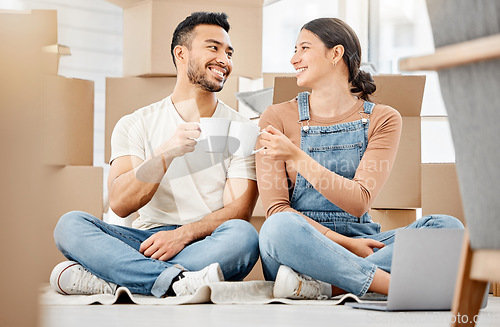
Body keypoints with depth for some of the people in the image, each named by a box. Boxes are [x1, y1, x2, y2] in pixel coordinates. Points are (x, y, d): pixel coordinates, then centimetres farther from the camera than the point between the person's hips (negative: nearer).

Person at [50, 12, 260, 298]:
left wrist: (185, 233, -21)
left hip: (208, 246, -1)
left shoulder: (240, 129, 9)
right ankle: (178, 281, -43)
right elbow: (120, 204, -6)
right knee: (70, 225, -24)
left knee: (243, 235, -35)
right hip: (148, 239, 1)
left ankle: (110, 281, -33)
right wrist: (166, 153, -22)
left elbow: (240, 210, -2)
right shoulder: (136, 125, 9)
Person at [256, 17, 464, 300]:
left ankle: (323, 285, -35)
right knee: (281, 227, -37)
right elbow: (276, 209, -4)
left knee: (448, 227, -22)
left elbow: (359, 202, -8)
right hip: (299, 246, -2)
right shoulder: (277, 118, 4)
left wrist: (297, 157, -18)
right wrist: (346, 244, -15)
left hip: (361, 243, 2)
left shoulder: (383, 119, 4)